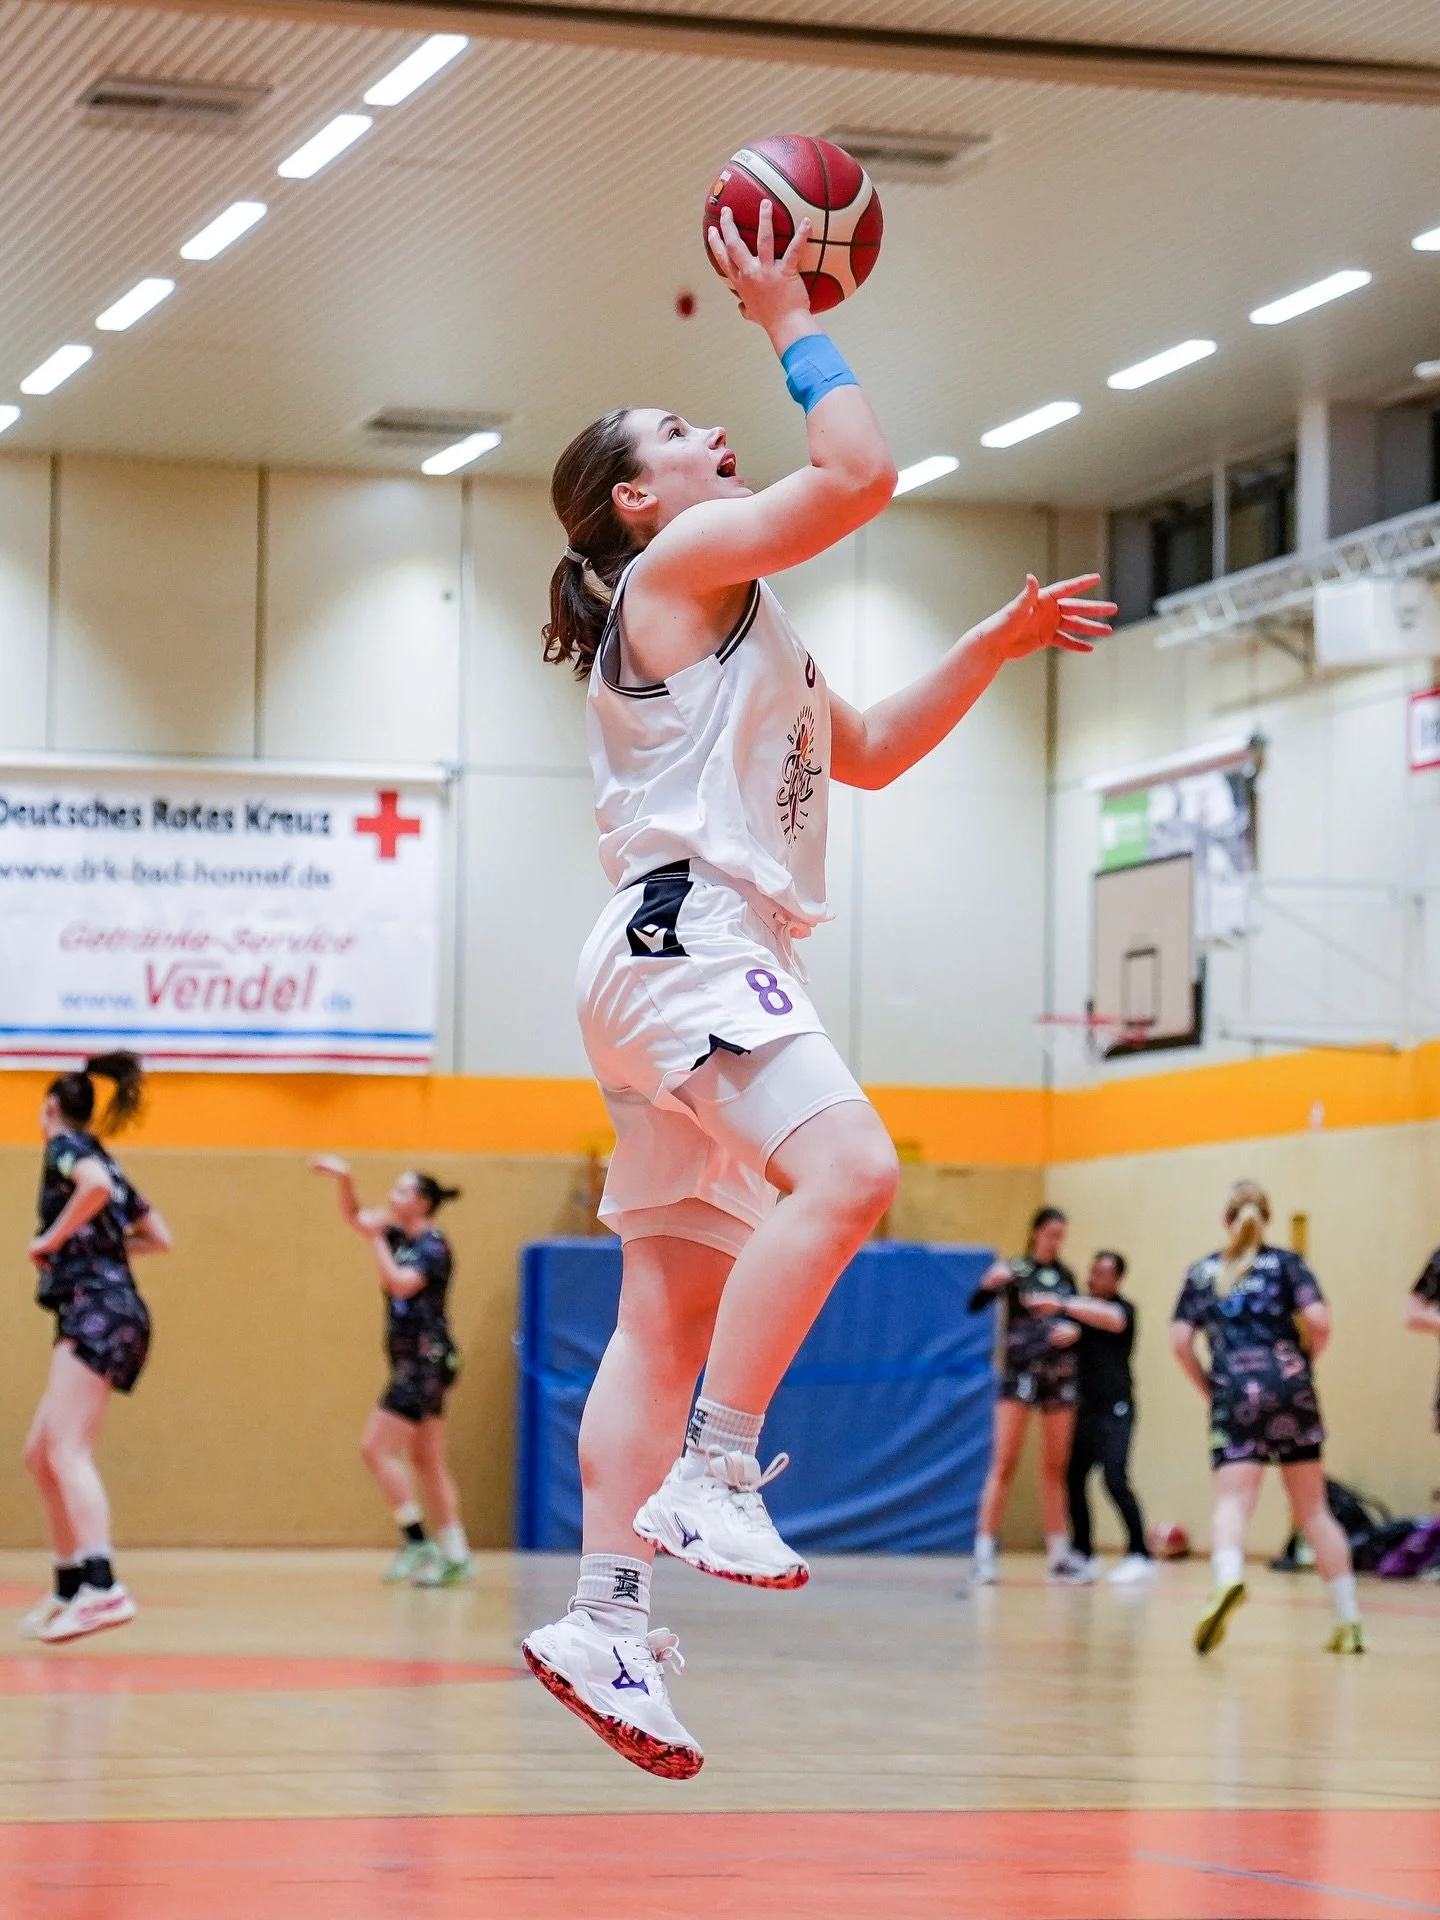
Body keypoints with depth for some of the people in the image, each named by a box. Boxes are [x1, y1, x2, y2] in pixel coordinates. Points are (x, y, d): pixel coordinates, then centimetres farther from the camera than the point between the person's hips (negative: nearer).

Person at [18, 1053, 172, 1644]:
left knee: (66, 1451, -20)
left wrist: (54, 1239, -13)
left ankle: (103, 1587, -34)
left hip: (94, 1308, -9)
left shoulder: (66, 1146, -1)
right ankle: (70, 1588, 18)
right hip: (108, 1311, 9)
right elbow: (159, 1237, 27)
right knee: (41, 1456, 15)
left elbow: (96, 1185, -24)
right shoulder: (102, 1159, 24)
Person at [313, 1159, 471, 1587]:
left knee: (377, 1448, -12)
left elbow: (399, 1282, -26)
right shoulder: (402, 1238, 12)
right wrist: (344, 1180, 3)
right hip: (414, 1362, 10)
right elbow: (353, 1217, 18)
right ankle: (455, 1556, 11)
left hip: (426, 1360, -10)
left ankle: (416, 1540, -10)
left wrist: (376, 1238, -17)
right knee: (426, 1462, 10)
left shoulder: (433, 1247, -12)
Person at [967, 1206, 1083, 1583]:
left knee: (1055, 1468, 8)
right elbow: (975, 1306, -13)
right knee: (1004, 1464, -9)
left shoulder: (1065, 1276, 12)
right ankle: (984, 1554, -10)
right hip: (1019, 1371, -5)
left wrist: (1073, 1330, -6)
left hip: (1060, 1376, 5)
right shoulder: (1015, 1270, -2)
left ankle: (1059, 1555, 14)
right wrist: (989, 1284, -34)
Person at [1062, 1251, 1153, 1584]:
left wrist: (1063, 1306, -40)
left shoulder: (1122, 1308, -7)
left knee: (1115, 1480, -15)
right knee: (1073, 1480, 2)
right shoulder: (1081, 1306, 12)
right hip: (1084, 1407, 6)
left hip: (1115, 1409, -6)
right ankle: (1083, 1555, 13)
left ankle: (1139, 1555, -10)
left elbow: (1109, 1319, -29)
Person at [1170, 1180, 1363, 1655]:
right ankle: (1349, 1622, 12)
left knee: (1232, 1502, -13)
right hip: (1291, 1390, 1)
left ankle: (1228, 1578, -46)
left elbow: (1180, 1340, 5)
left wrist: (1207, 1386, 16)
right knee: (1312, 1507, 11)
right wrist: (1308, 1357, 13)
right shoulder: (1286, 1263, 10)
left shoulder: (1202, 1272, 13)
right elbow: (1318, 1319, -5)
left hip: (1236, 1394, -1)